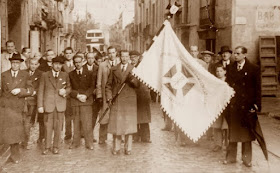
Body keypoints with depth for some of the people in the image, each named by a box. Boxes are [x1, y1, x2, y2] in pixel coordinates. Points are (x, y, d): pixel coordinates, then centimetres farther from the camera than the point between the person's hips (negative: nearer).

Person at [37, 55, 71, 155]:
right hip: (48, 104, -1)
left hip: (60, 104, 1)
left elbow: (69, 87, 16)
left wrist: (65, 91, -8)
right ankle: (47, 147, 16)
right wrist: (40, 105, -4)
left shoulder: (65, 75, 8)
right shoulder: (45, 75, 4)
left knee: (58, 127, 5)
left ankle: (56, 147, 18)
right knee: (48, 126, 2)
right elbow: (40, 91, 2)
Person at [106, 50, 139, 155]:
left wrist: (133, 79, -20)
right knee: (116, 125, 2)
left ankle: (128, 148, 12)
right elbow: (108, 85, 11)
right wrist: (109, 98, 0)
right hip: (116, 101, 1)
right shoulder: (114, 69, 10)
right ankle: (116, 148, 14)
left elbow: (137, 85, 1)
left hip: (129, 100, -1)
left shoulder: (133, 69, 8)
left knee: (129, 125, 1)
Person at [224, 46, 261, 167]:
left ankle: (247, 158, 19)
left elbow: (257, 88, -2)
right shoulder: (230, 68, 9)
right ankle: (231, 157, 21)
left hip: (247, 106, -2)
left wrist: (256, 104, -9)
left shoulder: (254, 69, -1)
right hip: (233, 105, 3)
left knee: (246, 132, 7)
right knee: (232, 131, 9)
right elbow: (227, 85, 8)